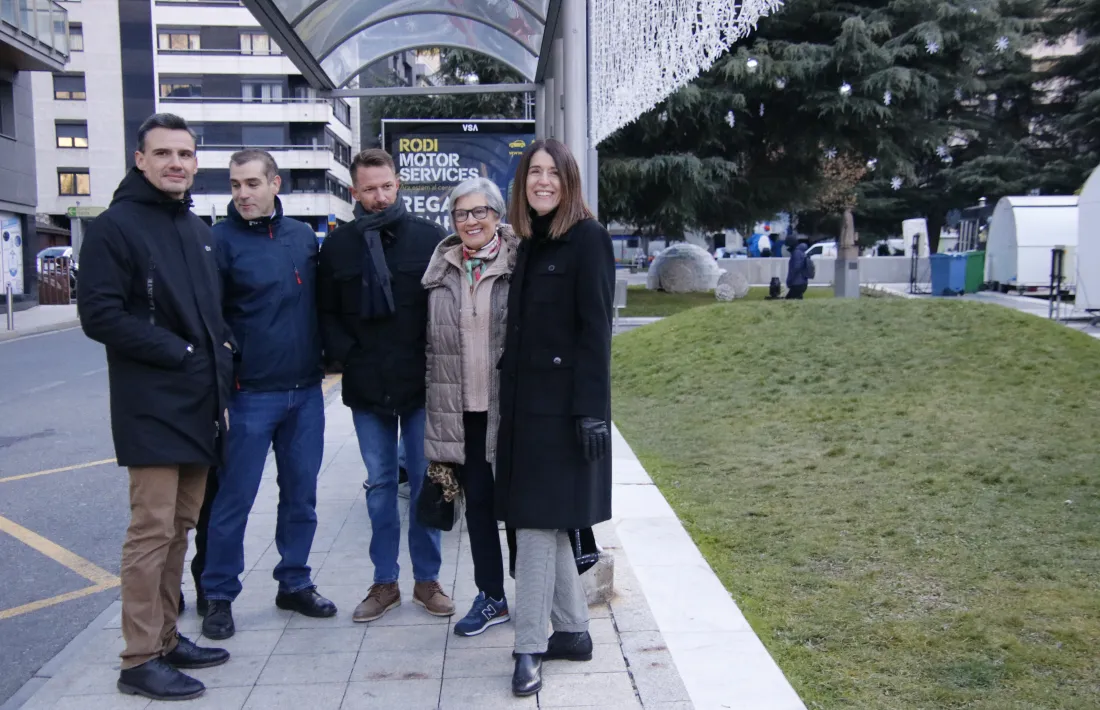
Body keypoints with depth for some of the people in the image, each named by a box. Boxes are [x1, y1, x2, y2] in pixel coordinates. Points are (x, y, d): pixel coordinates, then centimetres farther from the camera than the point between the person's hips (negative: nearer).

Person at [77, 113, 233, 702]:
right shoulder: (116, 227, -7)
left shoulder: (198, 231, 17)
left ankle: (166, 638, 24)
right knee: (152, 531, -6)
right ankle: (140, 660, 4)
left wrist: (222, 355, 8)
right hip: (152, 408, -8)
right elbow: (99, 315, -15)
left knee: (179, 527, 13)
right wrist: (179, 351, -16)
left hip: (199, 405, 8)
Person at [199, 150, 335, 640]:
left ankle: (295, 583, 27)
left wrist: (326, 354, 8)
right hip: (250, 394, -4)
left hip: (306, 391, 5)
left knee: (301, 494, 12)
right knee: (234, 499, 4)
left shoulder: (303, 236, 7)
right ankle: (218, 596, 18)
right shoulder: (221, 240, -6)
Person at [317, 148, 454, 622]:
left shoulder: (428, 238, -2)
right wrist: (346, 355, -4)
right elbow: (326, 313, 10)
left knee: (425, 483, 6)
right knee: (379, 484, 10)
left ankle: (427, 579, 19)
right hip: (366, 387, 2)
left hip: (420, 385, -2)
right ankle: (385, 582, 20)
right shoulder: (338, 245, 5)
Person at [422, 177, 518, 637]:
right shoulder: (442, 270, 8)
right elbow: (431, 340, 12)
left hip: (507, 406, -4)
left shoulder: (519, 264, -4)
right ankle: (491, 597, 25)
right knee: (477, 500, 11)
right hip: (458, 410, 4)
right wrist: (434, 402, 10)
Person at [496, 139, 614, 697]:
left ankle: (529, 648, 6)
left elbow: (595, 328, -14)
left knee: (537, 524, -5)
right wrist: (511, 396, 12)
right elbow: (523, 328, 13)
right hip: (526, 400, 8)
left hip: (562, 403, -8)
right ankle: (572, 631, 26)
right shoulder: (530, 242, 13)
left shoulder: (586, 237, -9)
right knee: (544, 523, 13)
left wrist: (591, 409, -19)